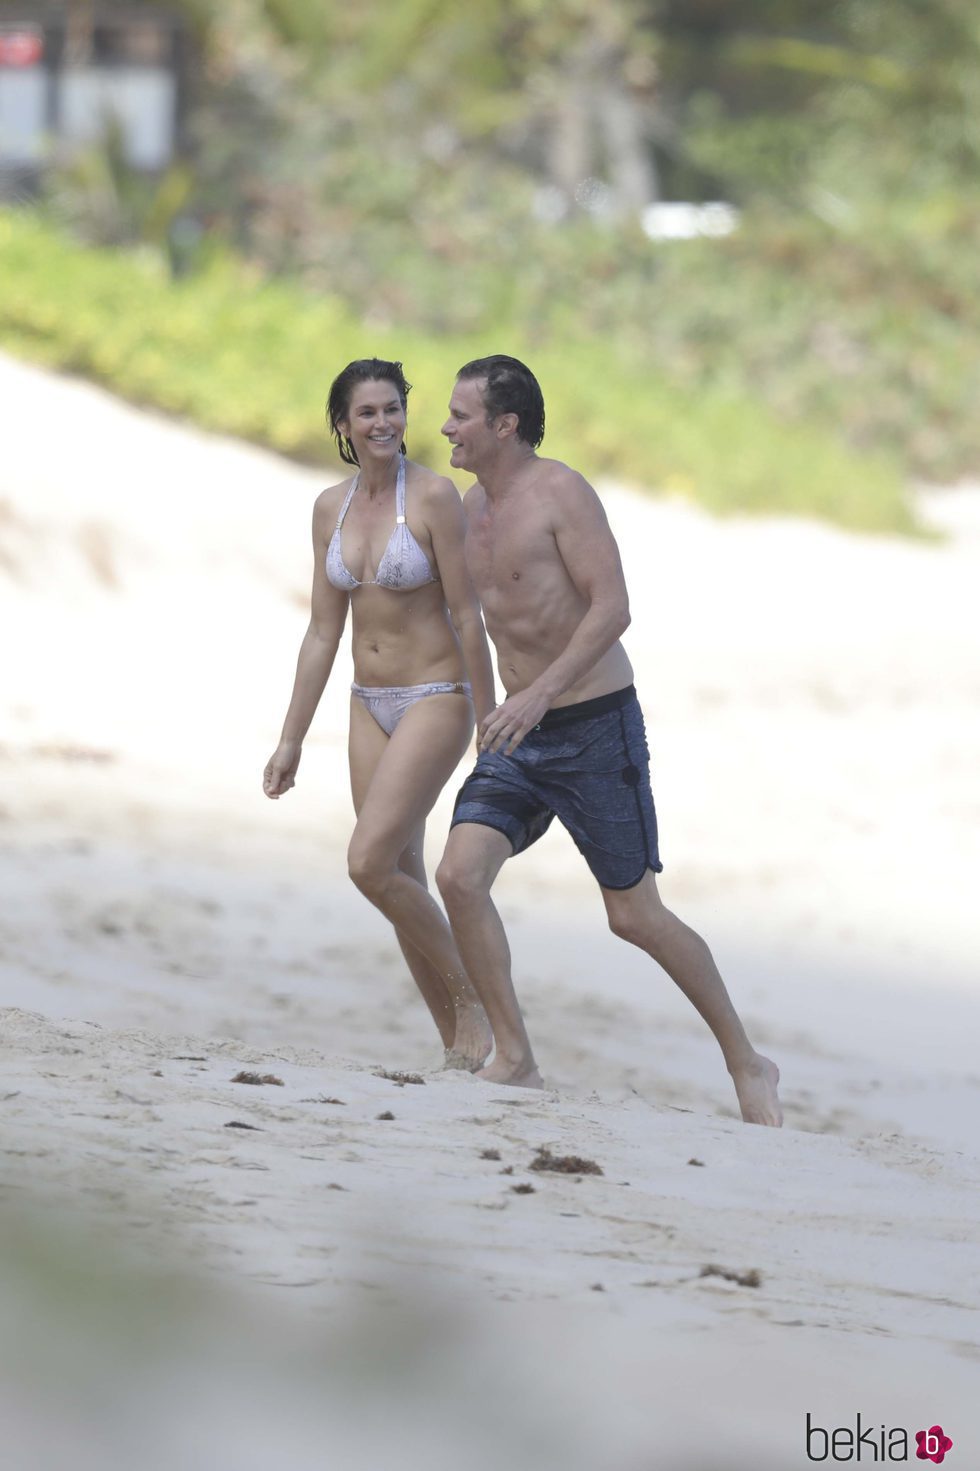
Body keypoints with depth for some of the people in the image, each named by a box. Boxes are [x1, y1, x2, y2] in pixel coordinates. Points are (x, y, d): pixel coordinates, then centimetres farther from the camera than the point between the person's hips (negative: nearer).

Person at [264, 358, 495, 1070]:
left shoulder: (434, 495, -12)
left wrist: (489, 724, -12)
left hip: (436, 701, -7)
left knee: (370, 863, -18)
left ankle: (471, 997, -3)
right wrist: (291, 739, 11)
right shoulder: (332, 508, 7)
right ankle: (459, 1043, 11)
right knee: (403, 881, 5)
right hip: (370, 707, 7)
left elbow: (468, 617, -11)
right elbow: (324, 632, 12)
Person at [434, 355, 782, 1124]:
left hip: (597, 729, -7)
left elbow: (612, 610, -22)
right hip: (520, 737, 7)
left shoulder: (562, 493, -15)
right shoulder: (475, 505, 10)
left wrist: (539, 695, -30)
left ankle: (747, 1064, 16)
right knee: (459, 875, -13)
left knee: (635, 916, -1)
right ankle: (516, 1060, -6)